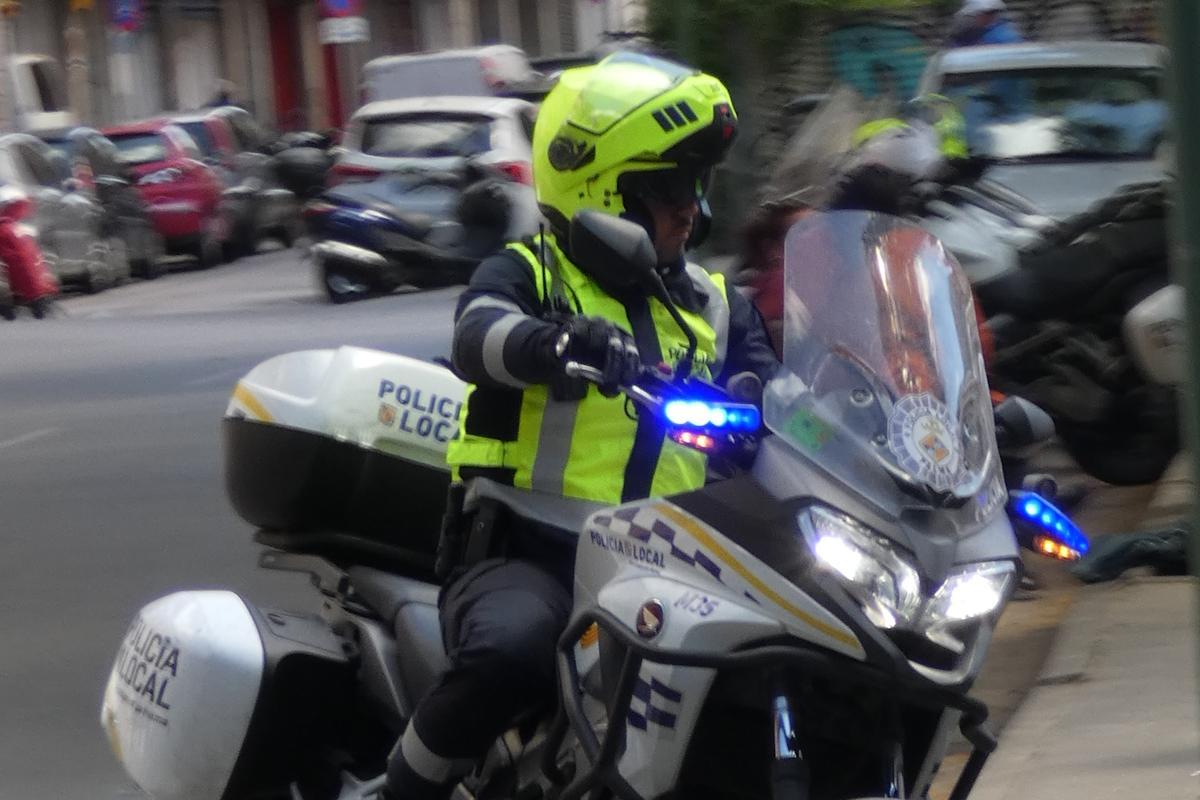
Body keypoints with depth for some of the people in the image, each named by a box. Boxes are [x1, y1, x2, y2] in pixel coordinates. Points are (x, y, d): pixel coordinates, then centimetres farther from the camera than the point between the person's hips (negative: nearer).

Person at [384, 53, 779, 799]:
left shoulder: (713, 306, 18)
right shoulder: (526, 275, 1)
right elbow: (478, 337, -21)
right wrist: (568, 341, -43)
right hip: (530, 551, -5)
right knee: (511, 652, -37)